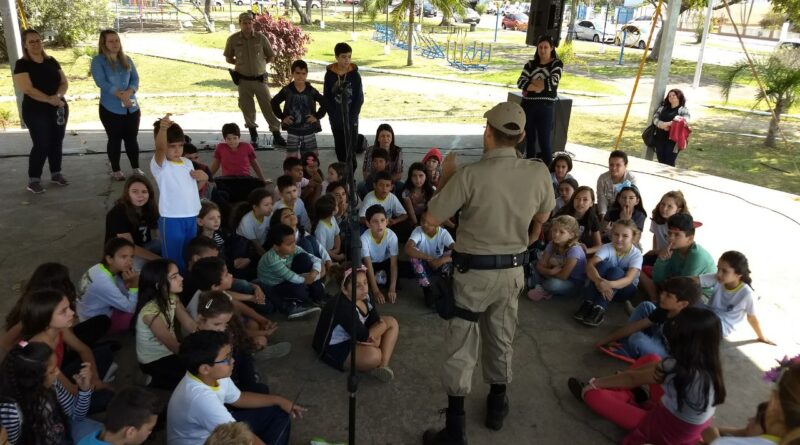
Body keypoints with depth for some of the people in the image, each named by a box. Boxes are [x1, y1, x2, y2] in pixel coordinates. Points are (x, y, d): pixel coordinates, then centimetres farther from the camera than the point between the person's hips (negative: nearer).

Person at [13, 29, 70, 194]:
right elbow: (27, 88, -17)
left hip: (59, 109, 5)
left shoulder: (52, 61, 9)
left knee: (57, 142, 11)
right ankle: (33, 180, 6)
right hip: (35, 111, -5)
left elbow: (64, 82, 4)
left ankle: (56, 174, 26)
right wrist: (49, 99, -23)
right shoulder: (22, 64, -7)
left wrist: (58, 96, -15)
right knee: (41, 145, -5)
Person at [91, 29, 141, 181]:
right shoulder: (98, 61, -4)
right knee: (115, 139, 4)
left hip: (132, 107, 4)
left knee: (132, 138, 8)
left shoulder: (126, 60, 10)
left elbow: (135, 78, 2)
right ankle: (116, 170, 14)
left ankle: (136, 168, 19)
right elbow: (101, 82, -15)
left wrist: (129, 92, -18)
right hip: (111, 108, -4)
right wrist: (120, 95, -23)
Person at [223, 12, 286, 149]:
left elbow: (271, 57, 6)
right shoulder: (233, 39, -3)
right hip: (243, 80, 1)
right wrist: (240, 63, -2)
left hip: (260, 79, -1)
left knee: (269, 107, -2)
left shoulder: (261, 38, -5)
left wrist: (259, 63, -1)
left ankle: (276, 135, 4)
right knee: (247, 109, 8)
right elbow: (228, 59, 10)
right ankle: (253, 136, 22)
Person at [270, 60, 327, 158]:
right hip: (292, 131, -1)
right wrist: (282, 117, -3)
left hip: (309, 131, 1)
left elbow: (324, 103, 5)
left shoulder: (311, 91, -3)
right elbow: (274, 103, 5)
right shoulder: (287, 90, -4)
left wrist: (317, 116, -5)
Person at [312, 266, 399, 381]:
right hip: (334, 349, -10)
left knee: (392, 323, 3)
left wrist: (374, 335, -22)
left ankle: (383, 365, -11)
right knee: (373, 356, -36)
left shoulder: (363, 296, -7)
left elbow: (378, 321, -3)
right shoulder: (342, 308, -33)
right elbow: (364, 336, -29)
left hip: (355, 337, 10)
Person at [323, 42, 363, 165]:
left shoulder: (355, 74, -6)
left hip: (351, 118, -2)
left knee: (351, 148, -3)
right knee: (340, 148, 11)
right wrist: (333, 115, -8)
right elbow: (326, 98, 1)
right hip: (336, 119, 2)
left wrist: (351, 117, -11)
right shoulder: (330, 74, -3)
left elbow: (360, 98, -4)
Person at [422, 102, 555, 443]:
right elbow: (542, 219, 10)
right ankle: (497, 405, 41)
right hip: (513, 270, 4)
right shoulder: (539, 173, -9)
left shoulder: (470, 175, -22)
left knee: (461, 346, 7)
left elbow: (431, 218, -15)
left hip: (473, 271, -4)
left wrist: (445, 176, -2)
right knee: (502, 339, 22)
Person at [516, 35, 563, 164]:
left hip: (546, 106, -4)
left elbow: (552, 81, -15)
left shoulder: (557, 64, 3)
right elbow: (520, 82, -3)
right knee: (529, 138, 10)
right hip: (528, 105, 4)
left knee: (545, 140, -4)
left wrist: (531, 83, -6)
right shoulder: (531, 64, 11)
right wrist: (538, 87, -17)